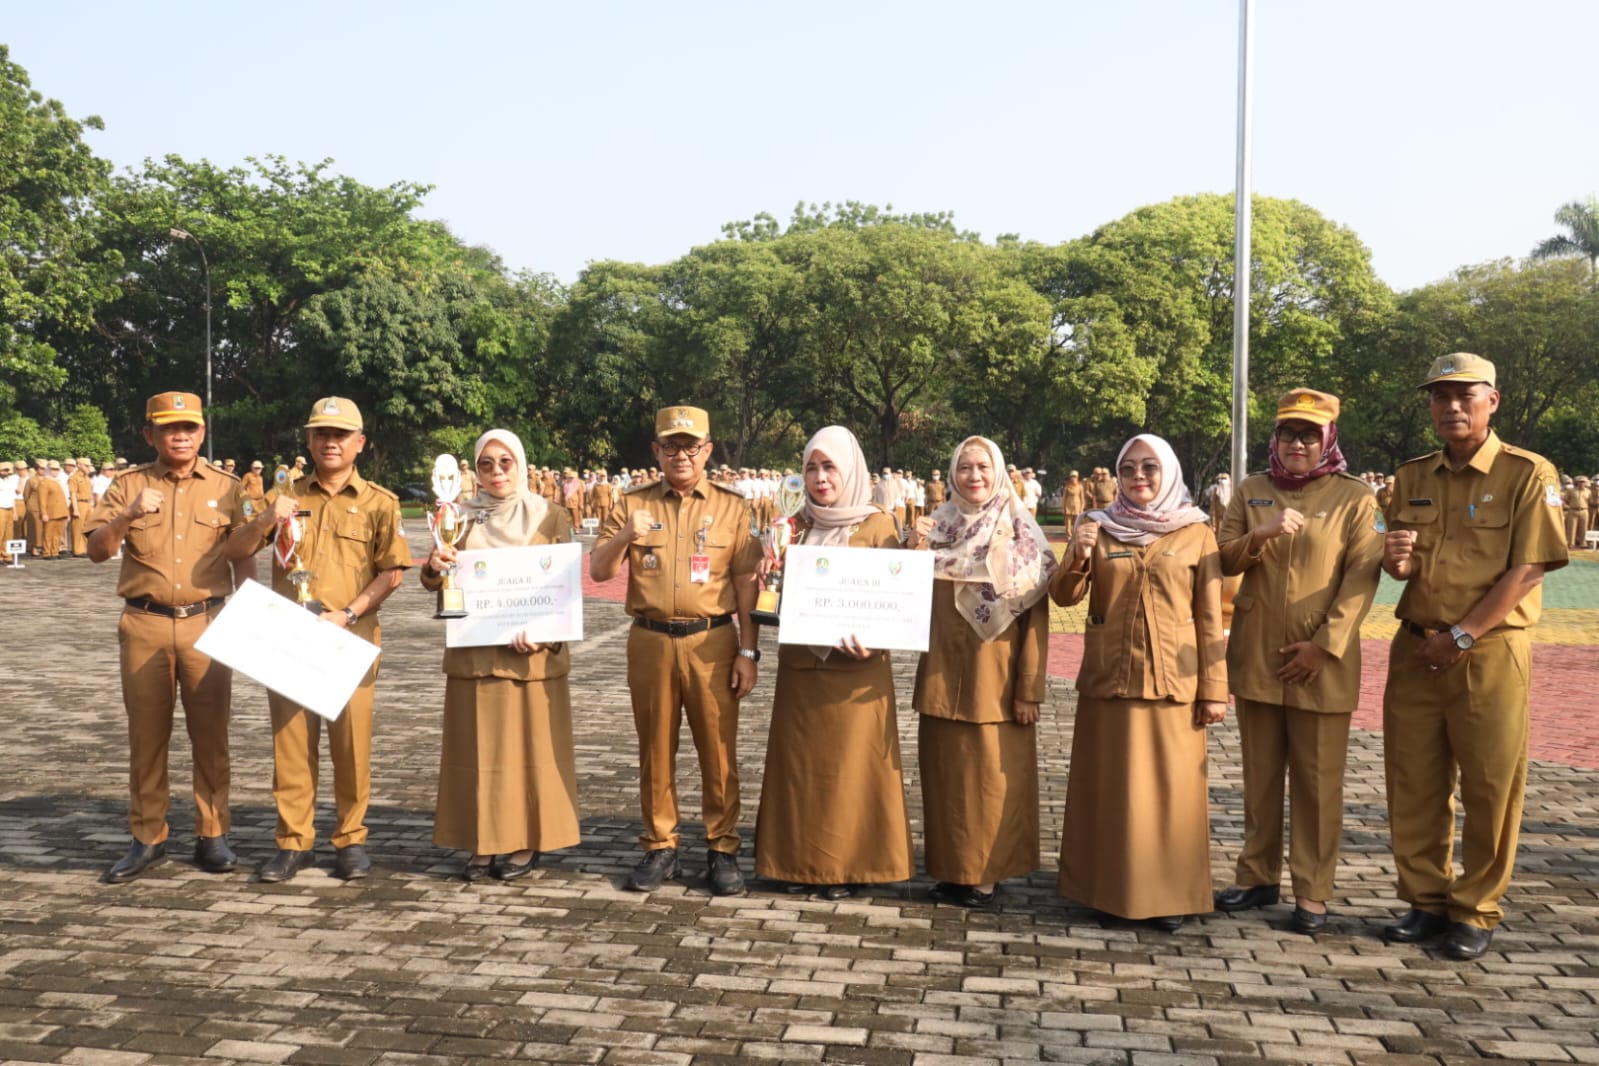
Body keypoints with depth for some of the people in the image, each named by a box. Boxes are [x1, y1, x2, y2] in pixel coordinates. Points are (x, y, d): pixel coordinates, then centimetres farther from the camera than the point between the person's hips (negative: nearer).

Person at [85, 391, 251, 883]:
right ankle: (147, 839, 15)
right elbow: (96, 551, -2)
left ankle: (212, 836, 12)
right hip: (144, 625, 0)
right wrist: (128, 516, -20)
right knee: (146, 733, 6)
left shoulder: (225, 487, 6)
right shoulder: (128, 485, 5)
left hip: (207, 623, 0)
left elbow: (242, 558, 8)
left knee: (210, 732, 3)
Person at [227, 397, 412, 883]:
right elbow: (235, 551, 9)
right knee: (290, 740, 4)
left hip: (351, 639, -2)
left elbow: (391, 571, -3)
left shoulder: (379, 503, 4)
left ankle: (351, 840, 11)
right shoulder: (288, 496, 13)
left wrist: (347, 614, -15)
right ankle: (293, 842, 12)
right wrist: (265, 520, -11)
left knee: (351, 743, 0)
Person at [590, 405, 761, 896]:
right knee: (655, 749, 9)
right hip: (650, 641, 1)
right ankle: (660, 846, 21)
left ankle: (722, 849, 15)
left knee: (718, 750, 3)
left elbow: (746, 585, 2)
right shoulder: (633, 504, 6)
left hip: (712, 643, -1)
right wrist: (624, 536, -19)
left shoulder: (732, 507, 4)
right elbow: (598, 571, 1)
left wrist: (748, 652, -4)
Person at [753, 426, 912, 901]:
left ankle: (849, 863, 12)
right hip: (800, 664, 5)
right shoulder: (798, 526, 10)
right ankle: (803, 858, 20)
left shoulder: (877, 524, -4)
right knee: (800, 762, 8)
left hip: (855, 666, -4)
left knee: (850, 765, 1)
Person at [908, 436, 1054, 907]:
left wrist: (1030, 688, -12)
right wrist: (914, 554, -7)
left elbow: (1036, 618, -6)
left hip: (996, 679, -4)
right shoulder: (937, 528, 9)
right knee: (945, 774, 9)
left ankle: (986, 873, 13)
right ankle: (950, 868, 20)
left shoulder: (1020, 536, -3)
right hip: (943, 675, 4)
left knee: (992, 778, 1)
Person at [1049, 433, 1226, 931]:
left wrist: (1214, 688, -4)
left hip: (1173, 682, -2)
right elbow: (1064, 597, -2)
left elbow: (1209, 618, 0)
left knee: (1171, 789, 3)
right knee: (1109, 788, 7)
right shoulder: (1099, 528, 6)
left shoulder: (1196, 533, 1)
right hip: (1108, 679, 2)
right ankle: (1111, 889, 18)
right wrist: (1077, 557, -21)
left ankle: (1171, 893, 14)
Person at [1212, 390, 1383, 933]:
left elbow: (1361, 578, -7)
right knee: (1260, 774, 12)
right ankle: (1258, 876, 22)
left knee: (1318, 779, 3)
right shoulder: (1251, 491, 7)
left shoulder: (1354, 497, -2)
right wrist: (1261, 535, -17)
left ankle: (1313, 890, 12)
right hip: (1255, 654, 3)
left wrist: (1324, 644, -14)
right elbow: (1225, 562, 3)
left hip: (1322, 659, -3)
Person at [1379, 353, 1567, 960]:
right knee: (1413, 784, 9)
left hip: (1489, 653, -5)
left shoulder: (1528, 475, -6)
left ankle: (1475, 911, 16)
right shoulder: (1412, 478, 10)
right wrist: (1395, 562, -9)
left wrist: (1460, 637, -15)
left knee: (1490, 788, 3)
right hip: (1415, 650, 5)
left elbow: (1528, 570, -12)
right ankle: (1425, 899, 23)